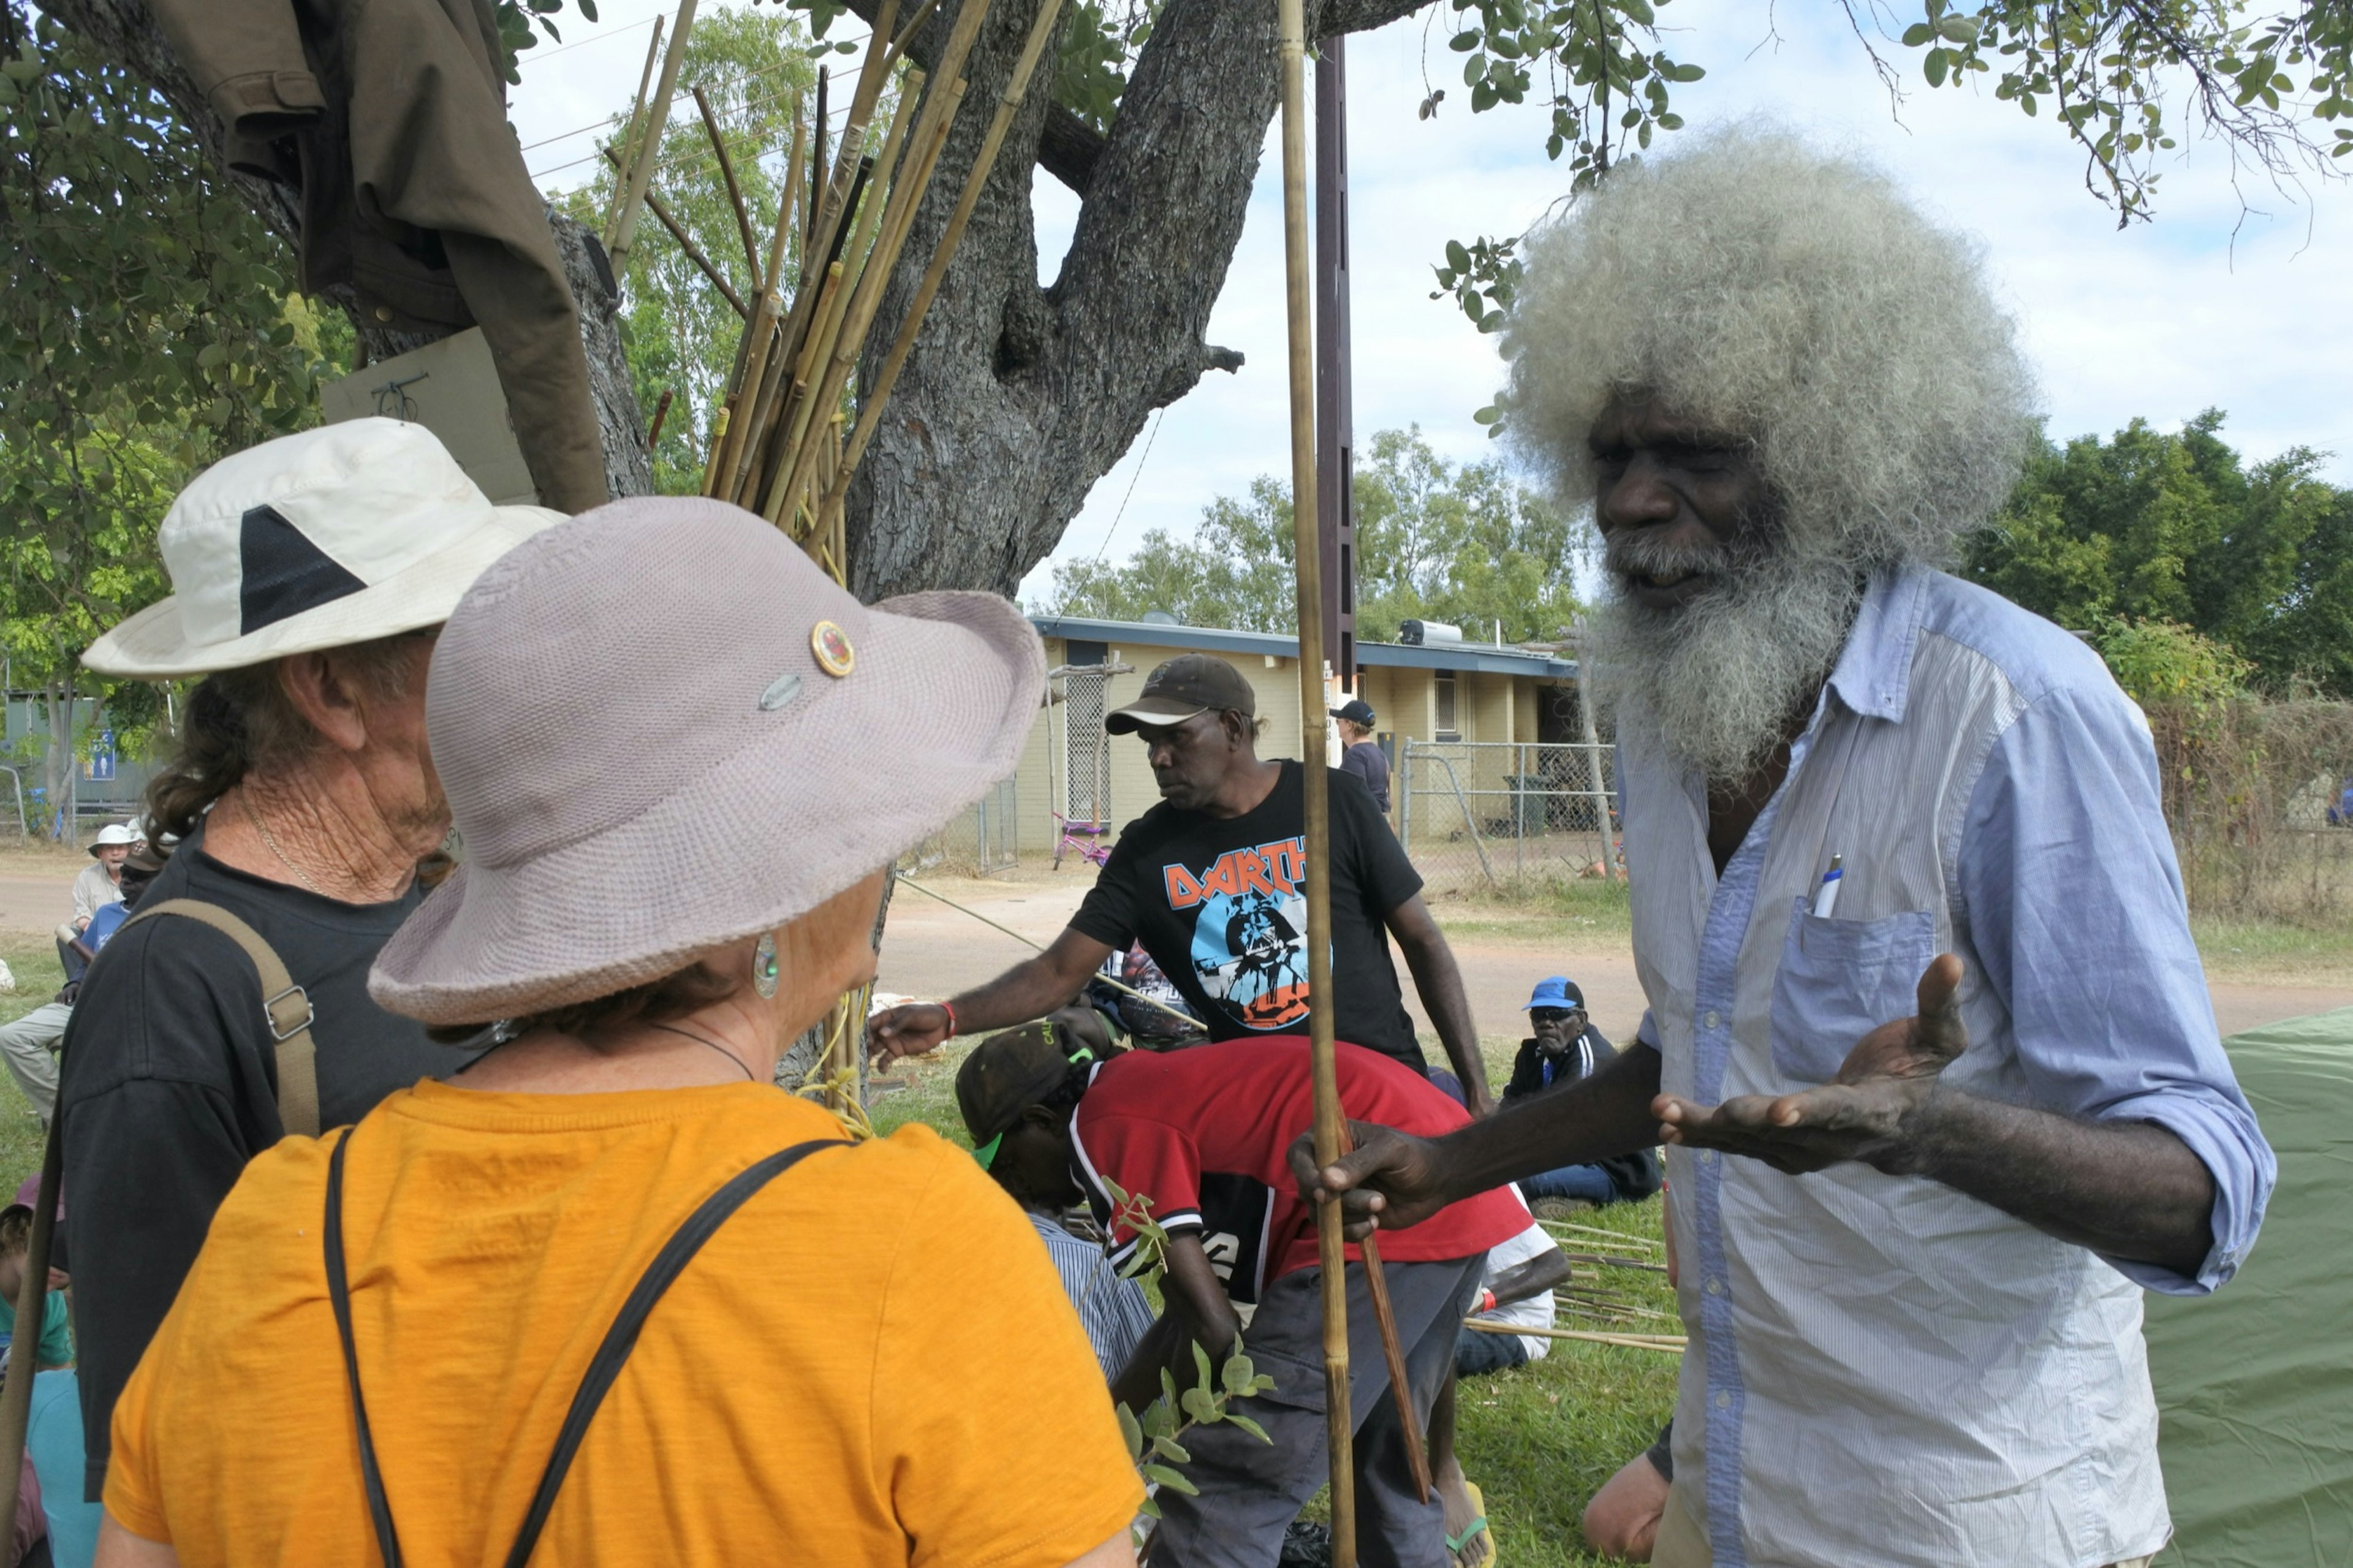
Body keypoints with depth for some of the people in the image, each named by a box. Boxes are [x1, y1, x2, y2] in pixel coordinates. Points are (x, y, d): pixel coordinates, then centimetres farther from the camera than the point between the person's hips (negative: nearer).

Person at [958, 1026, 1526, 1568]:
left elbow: (1211, 1328, -9)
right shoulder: (1150, 1089, 22)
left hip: (1389, 1210, -11)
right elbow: (1193, 1302, 28)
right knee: (1385, 1460, 28)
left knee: (1219, 1504, -3)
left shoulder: (1106, 1127, -5)